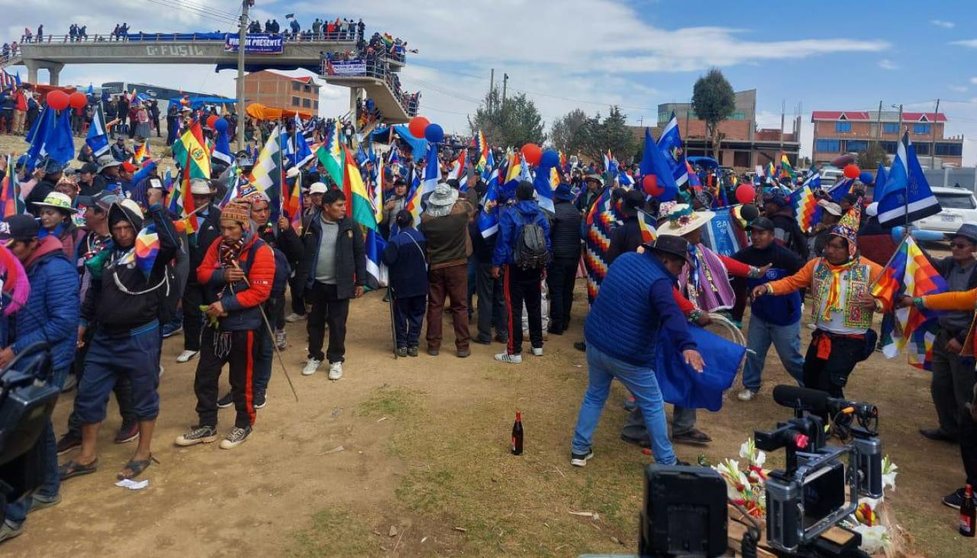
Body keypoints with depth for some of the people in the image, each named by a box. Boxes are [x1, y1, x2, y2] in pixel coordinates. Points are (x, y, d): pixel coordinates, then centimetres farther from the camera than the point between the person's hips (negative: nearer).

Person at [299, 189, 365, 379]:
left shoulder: (350, 226, -5)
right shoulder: (311, 224, -4)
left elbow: (360, 255, -1)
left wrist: (360, 282, -1)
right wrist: (302, 278, -5)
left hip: (339, 285, -1)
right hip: (315, 284, 1)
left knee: (337, 324, 6)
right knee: (315, 322, 14)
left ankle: (336, 360, 21)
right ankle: (315, 357, 30)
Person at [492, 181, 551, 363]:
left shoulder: (509, 213, -12)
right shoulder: (540, 214, 3)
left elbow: (503, 241, -16)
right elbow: (547, 241, 5)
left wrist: (497, 264, -9)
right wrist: (543, 264, 14)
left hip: (515, 267, -5)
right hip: (535, 267, 5)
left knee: (514, 309, -2)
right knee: (535, 306, 16)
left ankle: (515, 351, -1)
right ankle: (537, 345, 26)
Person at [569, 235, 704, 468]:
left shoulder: (625, 259, 4)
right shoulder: (658, 281, -20)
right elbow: (671, 314, -38)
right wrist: (686, 345, -51)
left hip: (595, 342, 7)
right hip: (627, 355, -7)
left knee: (594, 395, 25)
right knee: (653, 406, 11)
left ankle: (579, 450, 28)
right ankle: (666, 463, 21)